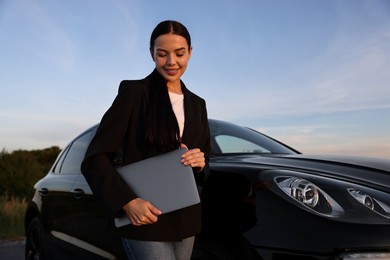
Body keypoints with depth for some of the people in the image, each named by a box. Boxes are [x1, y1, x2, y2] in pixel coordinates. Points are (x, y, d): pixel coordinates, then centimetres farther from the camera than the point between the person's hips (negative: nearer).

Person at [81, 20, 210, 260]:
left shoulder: (197, 104, 11)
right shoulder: (133, 92, -5)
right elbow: (96, 158, -9)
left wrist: (200, 163, -7)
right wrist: (127, 202, -22)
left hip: (186, 220, 6)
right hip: (145, 219, -5)